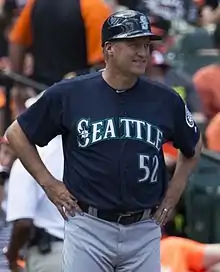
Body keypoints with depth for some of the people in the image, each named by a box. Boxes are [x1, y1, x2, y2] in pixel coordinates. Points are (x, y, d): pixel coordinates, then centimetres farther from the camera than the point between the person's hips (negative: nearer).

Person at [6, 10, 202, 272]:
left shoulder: (165, 100, 3)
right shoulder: (68, 94, -4)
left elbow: (193, 147, 22)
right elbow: (16, 133, 7)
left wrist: (174, 191, 12)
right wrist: (48, 183, 2)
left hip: (144, 231, 2)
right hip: (89, 229, -2)